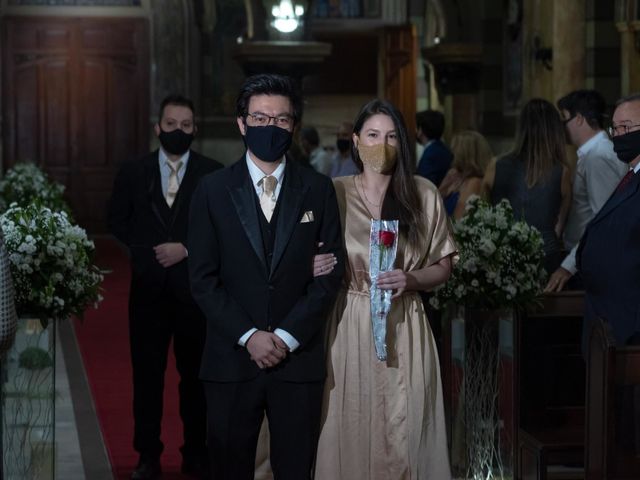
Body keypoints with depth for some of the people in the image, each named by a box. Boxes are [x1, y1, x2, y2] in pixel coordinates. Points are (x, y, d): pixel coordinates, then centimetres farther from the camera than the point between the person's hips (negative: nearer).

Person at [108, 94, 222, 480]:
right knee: (147, 373, 5)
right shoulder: (133, 173, 6)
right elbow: (118, 222, 12)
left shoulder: (213, 174, 0)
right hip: (149, 287, 1)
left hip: (195, 287, -1)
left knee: (196, 373, 7)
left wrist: (186, 249, -12)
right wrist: (145, 252, 0)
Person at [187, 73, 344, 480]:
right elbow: (203, 278, -1)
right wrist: (248, 336, -11)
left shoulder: (318, 190, 5)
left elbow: (331, 272, 0)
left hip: (299, 359, 0)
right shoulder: (213, 191, 3)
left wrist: (287, 336, -9)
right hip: (232, 360, 0)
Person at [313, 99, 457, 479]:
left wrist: (410, 280, -12)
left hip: (404, 329, 0)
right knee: (352, 431, 3)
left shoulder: (424, 195, 4)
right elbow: (313, 263, 8)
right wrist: (316, 270, -15)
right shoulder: (333, 194, 2)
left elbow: (444, 267, 7)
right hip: (349, 327, 0)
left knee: (405, 434, 1)